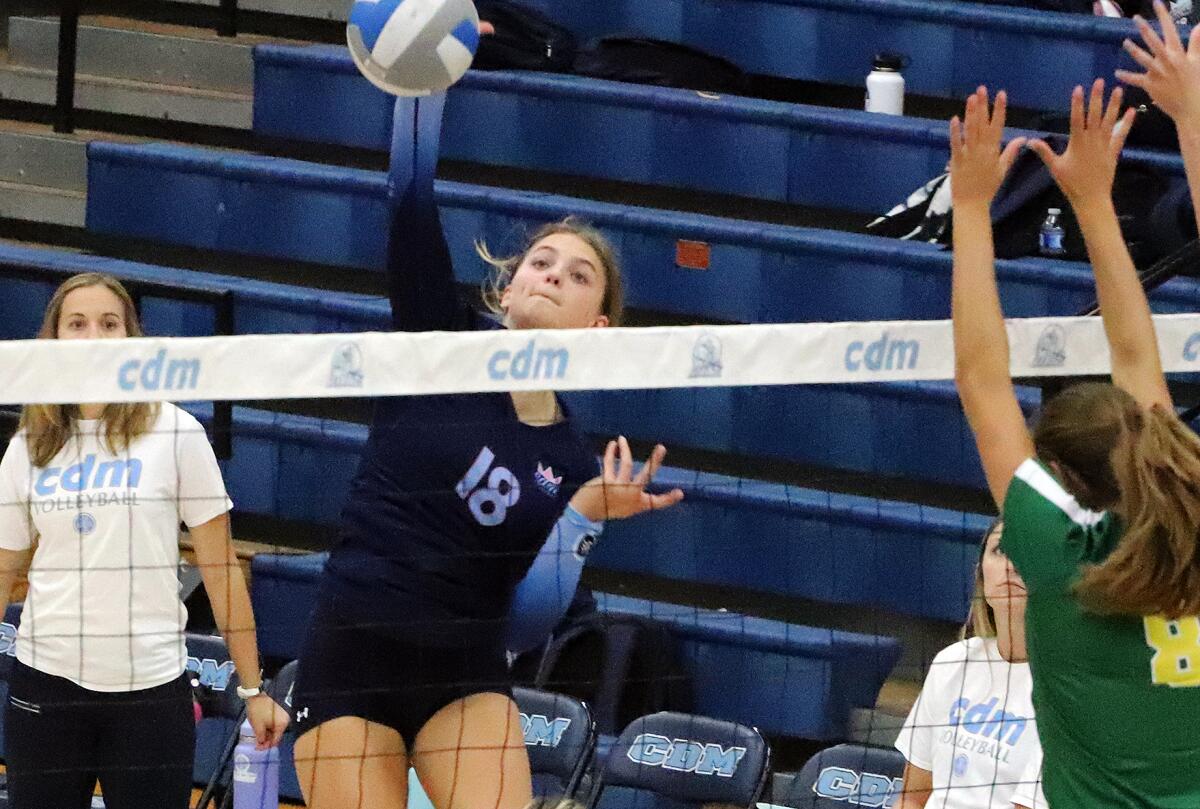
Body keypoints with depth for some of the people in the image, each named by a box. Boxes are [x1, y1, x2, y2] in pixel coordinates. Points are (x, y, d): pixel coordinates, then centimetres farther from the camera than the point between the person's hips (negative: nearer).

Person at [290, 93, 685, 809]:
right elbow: (411, 199, -11)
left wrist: (584, 517, -16)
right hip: (350, 664, -1)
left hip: (466, 675, 1)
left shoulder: (574, 466, 4)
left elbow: (525, 620, -2)